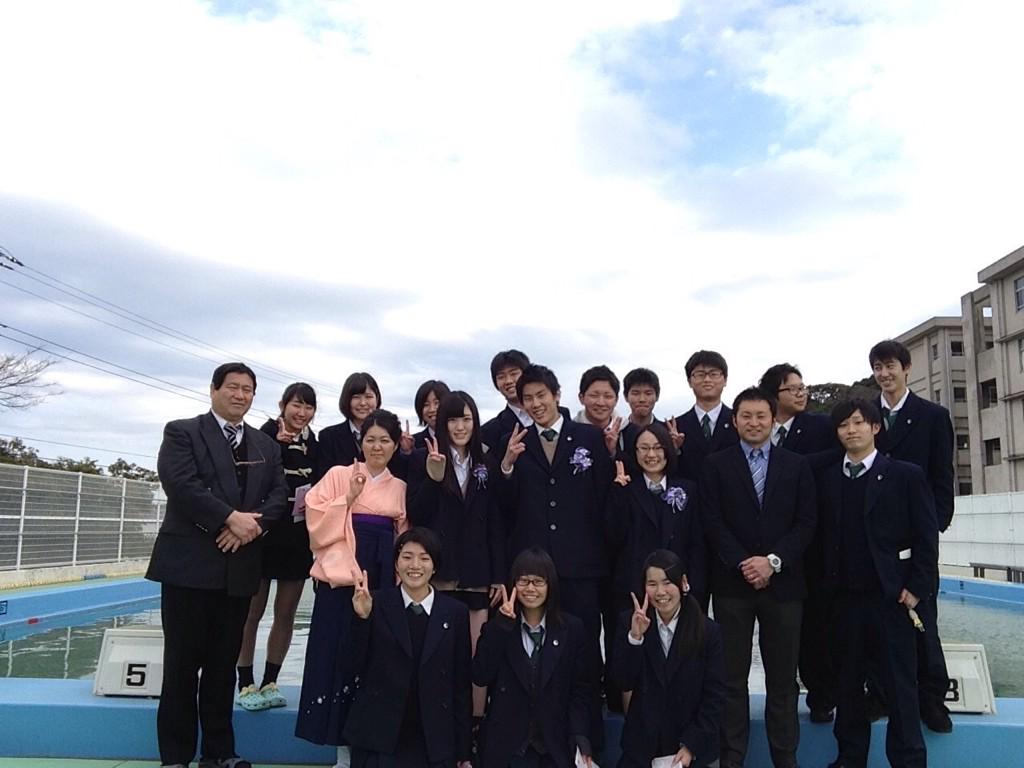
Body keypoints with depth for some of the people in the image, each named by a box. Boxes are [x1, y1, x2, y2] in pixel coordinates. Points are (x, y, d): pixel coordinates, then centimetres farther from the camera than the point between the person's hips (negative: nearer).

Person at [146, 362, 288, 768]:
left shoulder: (266, 446, 17)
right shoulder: (182, 432, 1)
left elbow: (278, 494, 7)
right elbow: (181, 484, -13)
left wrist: (251, 526, -11)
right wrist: (231, 517, -18)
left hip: (239, 566, 4)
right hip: (189, 562, -4)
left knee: (223, 663, 10)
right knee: (183, 662, 2)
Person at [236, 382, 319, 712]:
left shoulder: (314, 443, 9)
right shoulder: (267, 435, -7)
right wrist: (277, 444, -28)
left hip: (299, 536, 5)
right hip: (266, 532, -5)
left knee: (286, 614, 9)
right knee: (253, 611, 3)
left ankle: (269, 682, 19)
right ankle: (246, 684, 13)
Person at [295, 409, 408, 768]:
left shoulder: (400, 487, 13)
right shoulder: (338, 475, 3)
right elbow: (317, 522, -4)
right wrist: (348, 500, -12)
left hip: (383, 578, 3)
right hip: (342, 575, -3)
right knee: (340, 655, -1)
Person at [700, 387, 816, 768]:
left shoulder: (797, 465, 9)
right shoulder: (715, 465, 5)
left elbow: (806, 521, 2)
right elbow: (713, 521, -2)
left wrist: (773, 561, -10)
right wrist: (743, 563, -12)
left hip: (782, 582, 1)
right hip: (732, 583, -1)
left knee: (783, 677, 7)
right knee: (732, 677, 3)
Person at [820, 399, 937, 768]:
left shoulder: (905, 475, -2)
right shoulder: (828, 479, 8)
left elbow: (927, 537, -4)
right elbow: (825, 535, 9)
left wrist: (917, 588, -9)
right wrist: (829, 583, 3)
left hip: (891, 598, -3)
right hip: (845, 598, 4)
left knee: (900, 685, 3)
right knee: (849, 682, 12)